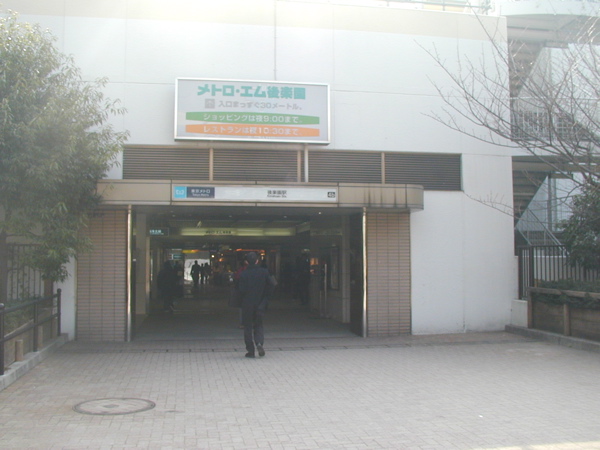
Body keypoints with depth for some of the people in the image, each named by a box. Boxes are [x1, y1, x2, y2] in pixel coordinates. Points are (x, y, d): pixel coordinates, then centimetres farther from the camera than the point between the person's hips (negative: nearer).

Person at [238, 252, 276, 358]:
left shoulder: (244, 274, -11)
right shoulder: (264, 272, -4)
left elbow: (241, 290, -11)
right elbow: (270, 286, -2)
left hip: (247, 304, -2)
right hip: (260, 304, 2)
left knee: (248, 326, 8)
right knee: (258, 325, 16)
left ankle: (250, 350, 7)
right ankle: (259, 343, -8)